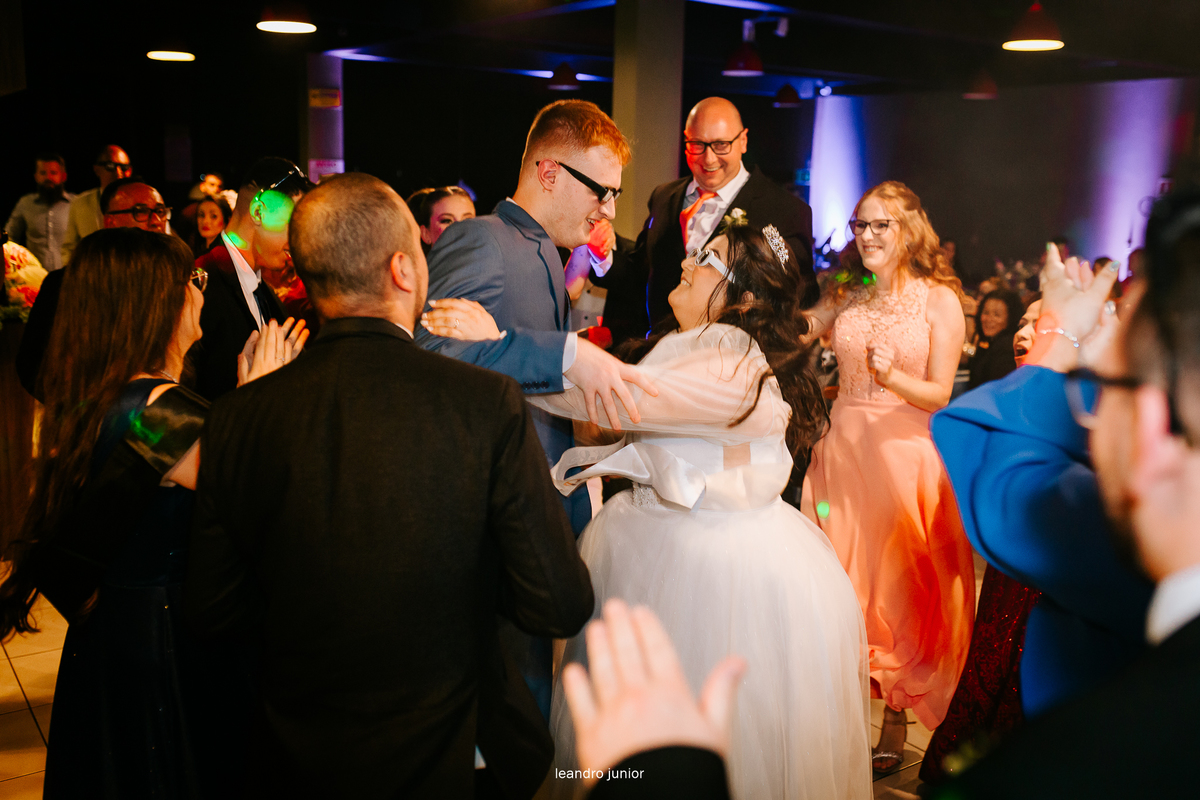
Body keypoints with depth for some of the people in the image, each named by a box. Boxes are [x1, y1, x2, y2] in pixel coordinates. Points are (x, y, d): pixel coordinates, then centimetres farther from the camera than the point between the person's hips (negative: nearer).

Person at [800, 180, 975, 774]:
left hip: (906, 454, -3)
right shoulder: (843, 297, 7)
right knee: (843, 576, 7)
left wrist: (893, 377, -25)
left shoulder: (940, 300, -4)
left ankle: (896, 716, 20)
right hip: (845, 449, 3)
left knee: (901, 584, 5)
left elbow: (940, 394, -8)